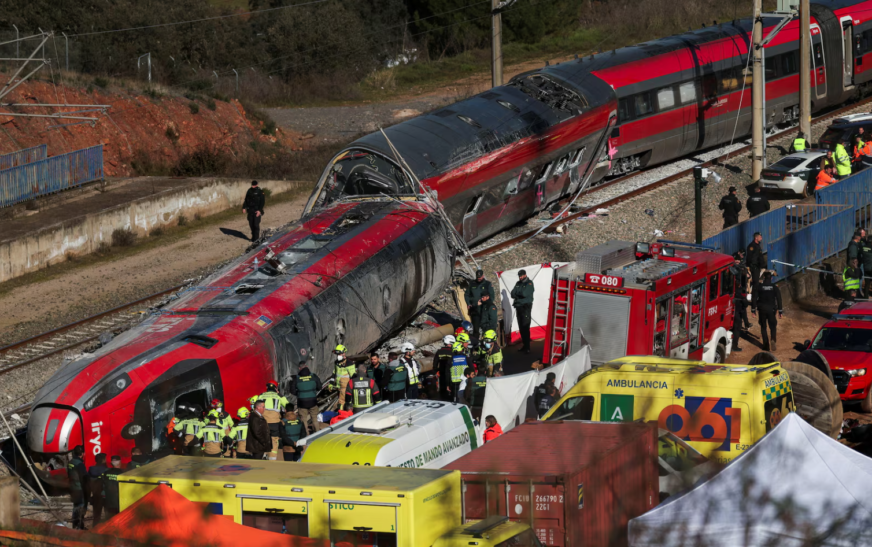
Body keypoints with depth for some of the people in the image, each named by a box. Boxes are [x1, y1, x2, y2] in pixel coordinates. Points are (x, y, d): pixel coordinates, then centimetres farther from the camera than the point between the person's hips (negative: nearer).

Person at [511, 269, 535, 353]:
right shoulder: (518, 283, 13)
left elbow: (525, 293, -20)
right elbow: (513, 294, 4)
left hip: (526, 307, -7)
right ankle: (524, 345, 18)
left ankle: (527, 348, -10)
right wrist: (520, 294, -12)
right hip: (518, 307, 7)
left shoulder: (529, 283, -7)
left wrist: (517, 293, -5)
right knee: (521, 327, 10)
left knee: (525, 327, -11)